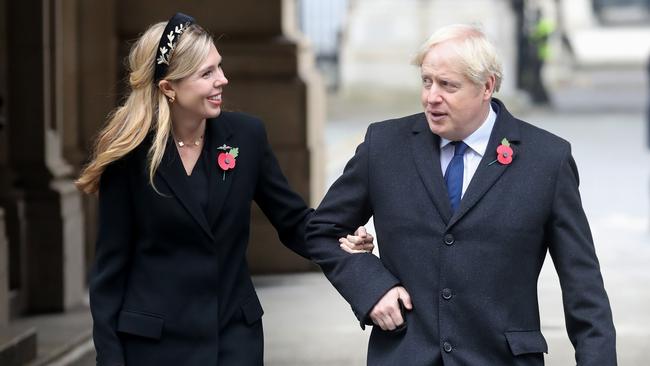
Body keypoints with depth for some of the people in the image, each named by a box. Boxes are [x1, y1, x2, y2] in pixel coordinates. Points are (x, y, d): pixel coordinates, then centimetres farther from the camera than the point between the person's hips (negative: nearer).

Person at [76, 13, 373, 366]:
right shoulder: (130, 154, -9)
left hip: (235, 335, 3)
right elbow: (111, 266, -4)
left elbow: (293, 220, 7)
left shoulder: (246, 134, -1)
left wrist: (343, 243, -13)